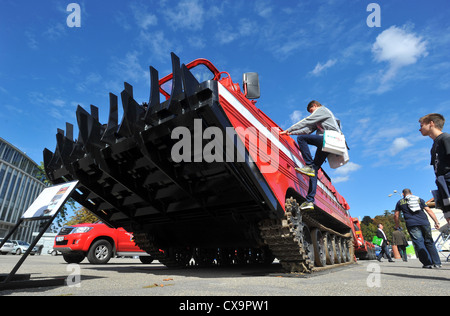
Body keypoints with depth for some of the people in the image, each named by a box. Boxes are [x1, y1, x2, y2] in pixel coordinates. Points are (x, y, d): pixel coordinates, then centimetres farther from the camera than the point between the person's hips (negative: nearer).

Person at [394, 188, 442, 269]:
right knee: (429, 242, 12)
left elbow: (396, 215, 13)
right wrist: (436, 222, 6)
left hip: (412, 225, -3)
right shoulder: (420, 199, 19)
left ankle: (427, 263, -9)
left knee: (419, 243, -4)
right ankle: (437, 263, 11)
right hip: (424, 223, 3)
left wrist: (397, 225, 26)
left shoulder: (400, 202, 14)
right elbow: (429, 210, 8)